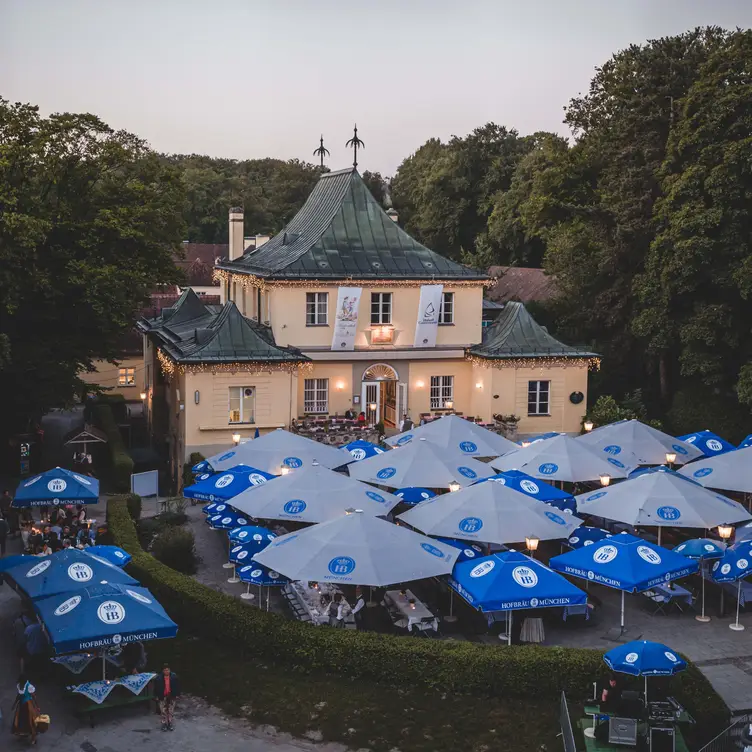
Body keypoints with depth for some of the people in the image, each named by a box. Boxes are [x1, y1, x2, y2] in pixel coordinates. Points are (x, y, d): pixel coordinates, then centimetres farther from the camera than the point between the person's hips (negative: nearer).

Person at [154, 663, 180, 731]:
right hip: (163, 697, -1)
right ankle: (164, 724, 18)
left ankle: (170, 724, 21)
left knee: (171, 711, 8)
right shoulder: (159, 678, -11)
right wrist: (157, 696, -3)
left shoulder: (174, 676, -9)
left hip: (171, 696, 1)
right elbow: (156, 687, -3)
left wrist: (177, 695, -1)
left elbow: (177, 686, -1)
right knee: (163, 711, 4)